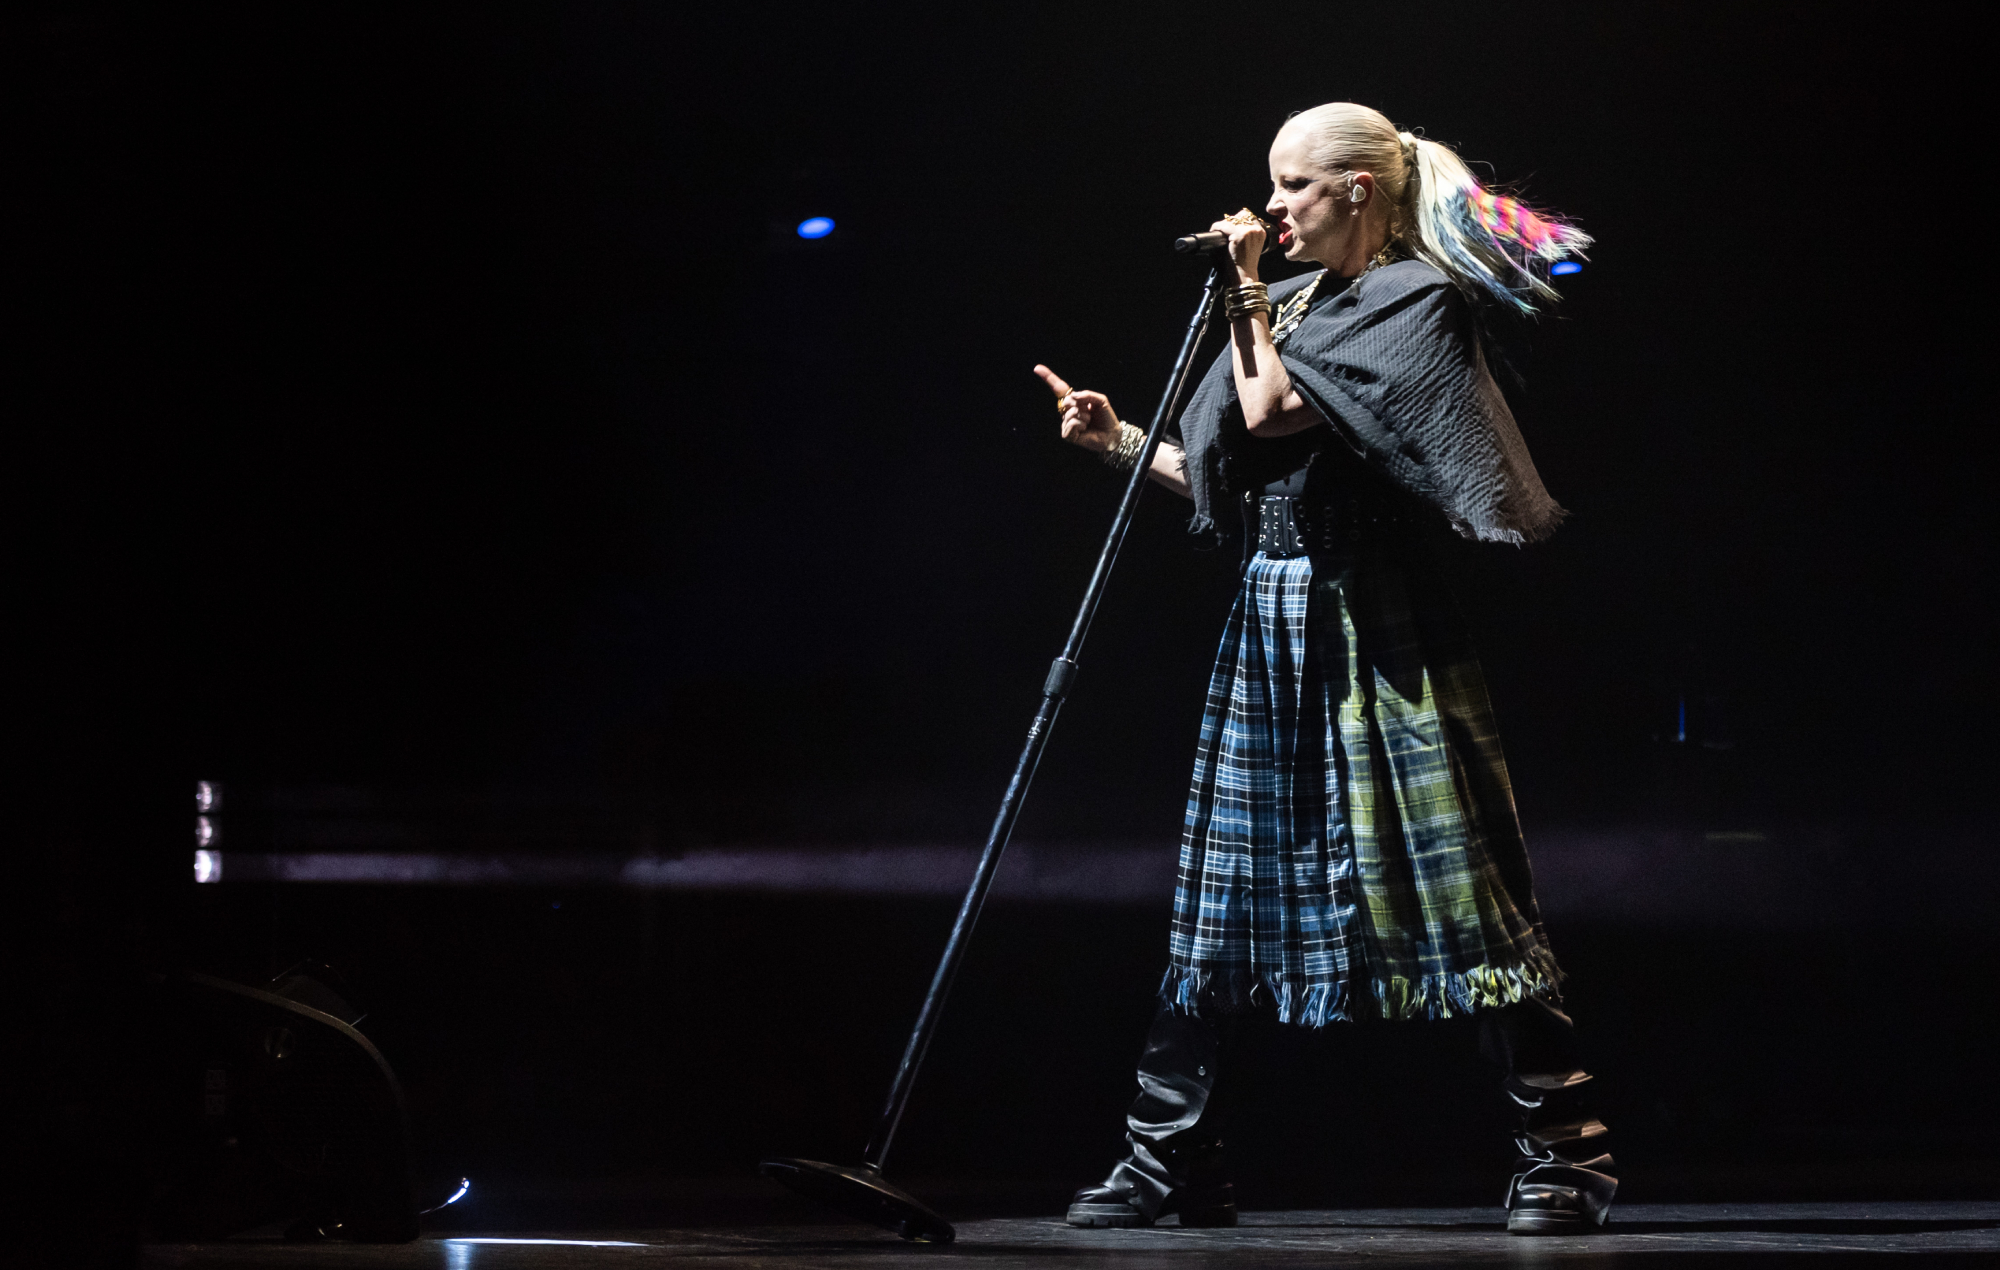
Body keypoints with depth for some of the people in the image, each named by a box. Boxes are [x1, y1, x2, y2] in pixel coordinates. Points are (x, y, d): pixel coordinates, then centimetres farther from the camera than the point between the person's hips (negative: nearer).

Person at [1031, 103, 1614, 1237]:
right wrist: (1123, 442, 12)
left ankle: (1565, 1151, -2)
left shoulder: (1416, 302, -8)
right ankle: (1168, 1162, 12)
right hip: (1273, 621, 8)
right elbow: (1234, 471, 18)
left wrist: (1246, 295, -7)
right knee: (1224, 893, 7)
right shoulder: (1299, 304, 16)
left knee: (1450, 885, -8)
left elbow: (1269, 415, -16)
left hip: (1371, 622, -8)